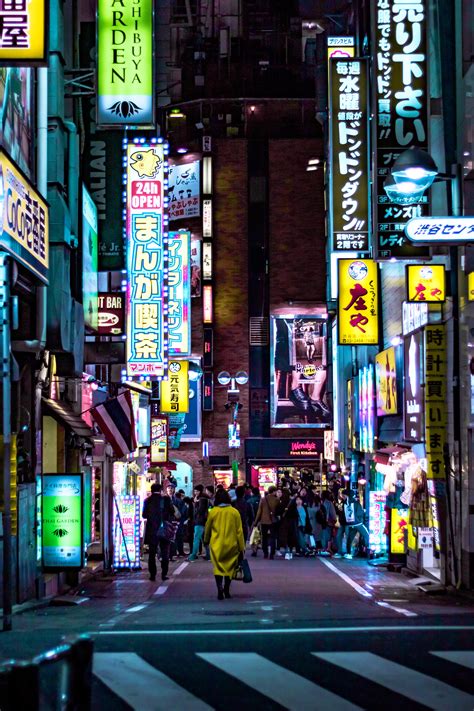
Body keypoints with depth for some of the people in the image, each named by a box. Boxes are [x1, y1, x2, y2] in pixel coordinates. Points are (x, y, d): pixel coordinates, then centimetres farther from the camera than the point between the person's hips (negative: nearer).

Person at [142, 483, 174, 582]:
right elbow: (172, 513, -3)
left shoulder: (147, 501, -3)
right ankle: (164, 574, 2)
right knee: (164, 553, 8)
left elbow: (144, 515, 1)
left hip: (151, 530, 1)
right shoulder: (166, 499, -6)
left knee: (152, 553, 7)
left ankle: (152, 574, 4)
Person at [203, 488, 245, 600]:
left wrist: (206, 540, 26)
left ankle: (219, 587, -20)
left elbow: (207, 528, 7)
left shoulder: (213, 512, -5)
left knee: (218, 567, 2)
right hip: (231, 545, 1)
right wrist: (241, 547, 5)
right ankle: (227, 591, 20)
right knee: (229, 567, 15)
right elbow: (239, 531, -3)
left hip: (217, 545, -1)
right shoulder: (234, 512, -4)